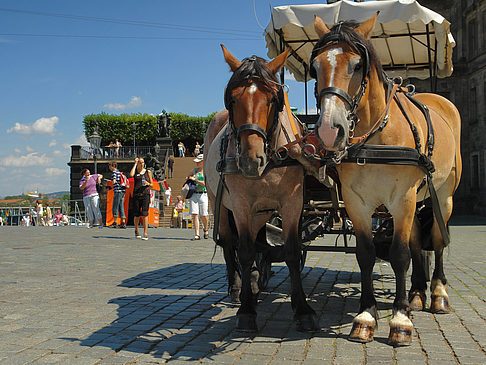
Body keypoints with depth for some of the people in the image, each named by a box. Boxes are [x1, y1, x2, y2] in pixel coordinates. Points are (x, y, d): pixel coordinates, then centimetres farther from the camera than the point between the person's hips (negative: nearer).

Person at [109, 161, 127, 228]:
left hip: (117, 191, -8)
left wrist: (113, 181, 1)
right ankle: (123, 223, 5)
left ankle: (115, 223, -2)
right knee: (121, 208, 8)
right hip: (122, 191, 8)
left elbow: (114, 181, -19)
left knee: (115, 208, -3)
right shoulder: (119, 172, 20)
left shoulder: (114, 172, -5)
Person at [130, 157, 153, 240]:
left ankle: (145, 233, -10)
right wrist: (135, 164, -8)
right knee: (136, 215, 5)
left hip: (145, 194, 0)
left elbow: (152, 185, 15)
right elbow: (131, 175, -17)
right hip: (136, 195, 1)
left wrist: (148, 183, -8)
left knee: (144, 214, -11)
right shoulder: (135, 171, 8)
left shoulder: (148, 172, 10)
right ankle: (136, 230, 29)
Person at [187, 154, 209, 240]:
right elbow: (188, 177, 31)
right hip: (193, 194, 4)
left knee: (203, 215, -2)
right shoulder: (194, 170, 14)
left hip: (202, 194, -4)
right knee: (194, 214, -6)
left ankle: (206, 230, 27)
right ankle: (197, 234, -6)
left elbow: (206, 184, -14)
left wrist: (194, 180, -14)